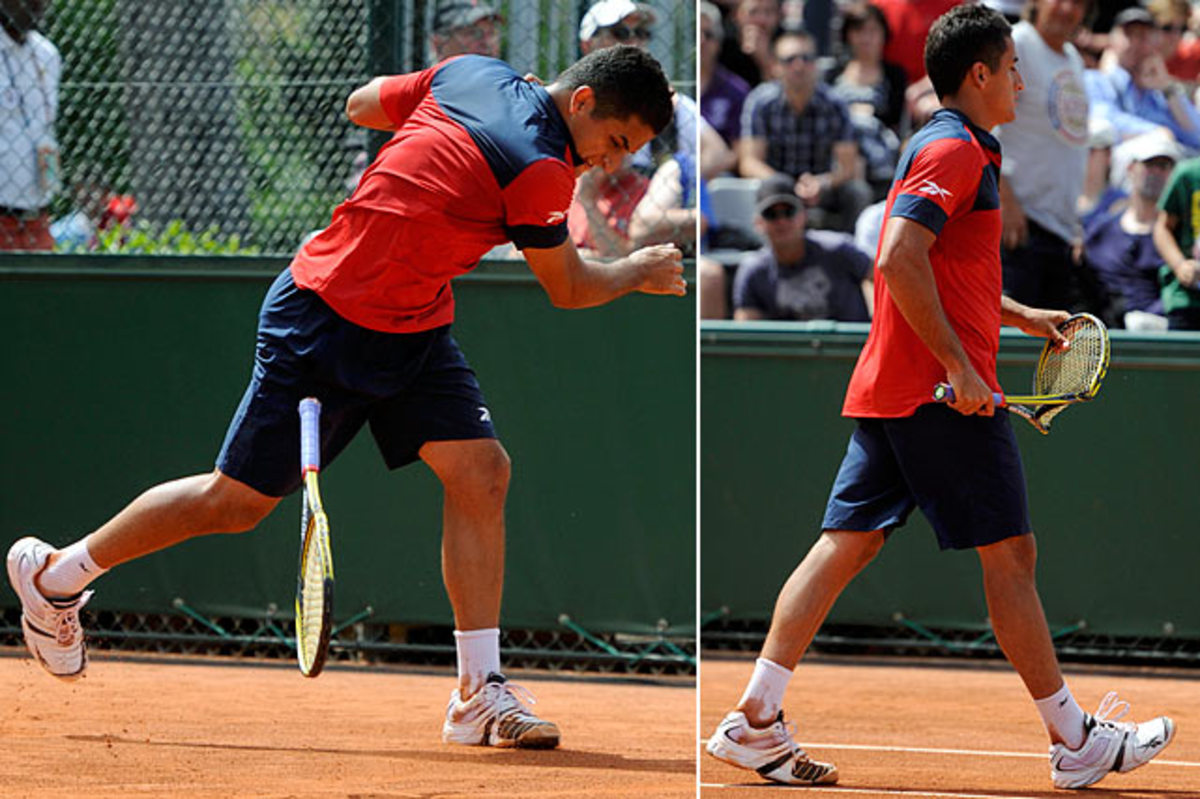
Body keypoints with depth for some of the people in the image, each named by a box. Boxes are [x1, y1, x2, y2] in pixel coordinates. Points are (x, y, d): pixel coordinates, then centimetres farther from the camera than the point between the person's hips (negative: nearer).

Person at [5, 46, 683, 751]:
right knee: (238, 501, 3)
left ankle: (479, 696, -1)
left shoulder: (469, 73, -1)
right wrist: (638, 270, 8)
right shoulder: (538, 168, -24)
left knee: (482, 471, -3)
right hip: (324, 327, -9)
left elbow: (360, 104, 15)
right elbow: (568, 289, -8)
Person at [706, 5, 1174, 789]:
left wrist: (1020, 316, 27)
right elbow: (900, 261, -24)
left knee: (846, 545, 4)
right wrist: (960, 367, -23)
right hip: (945, 396, -10)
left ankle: (755, 722, -1)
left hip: (887, 393, 10)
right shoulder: (955, 151, -12)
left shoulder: (945, 150, 20)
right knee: (1010, 555, -2)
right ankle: (1076, 742, 4)